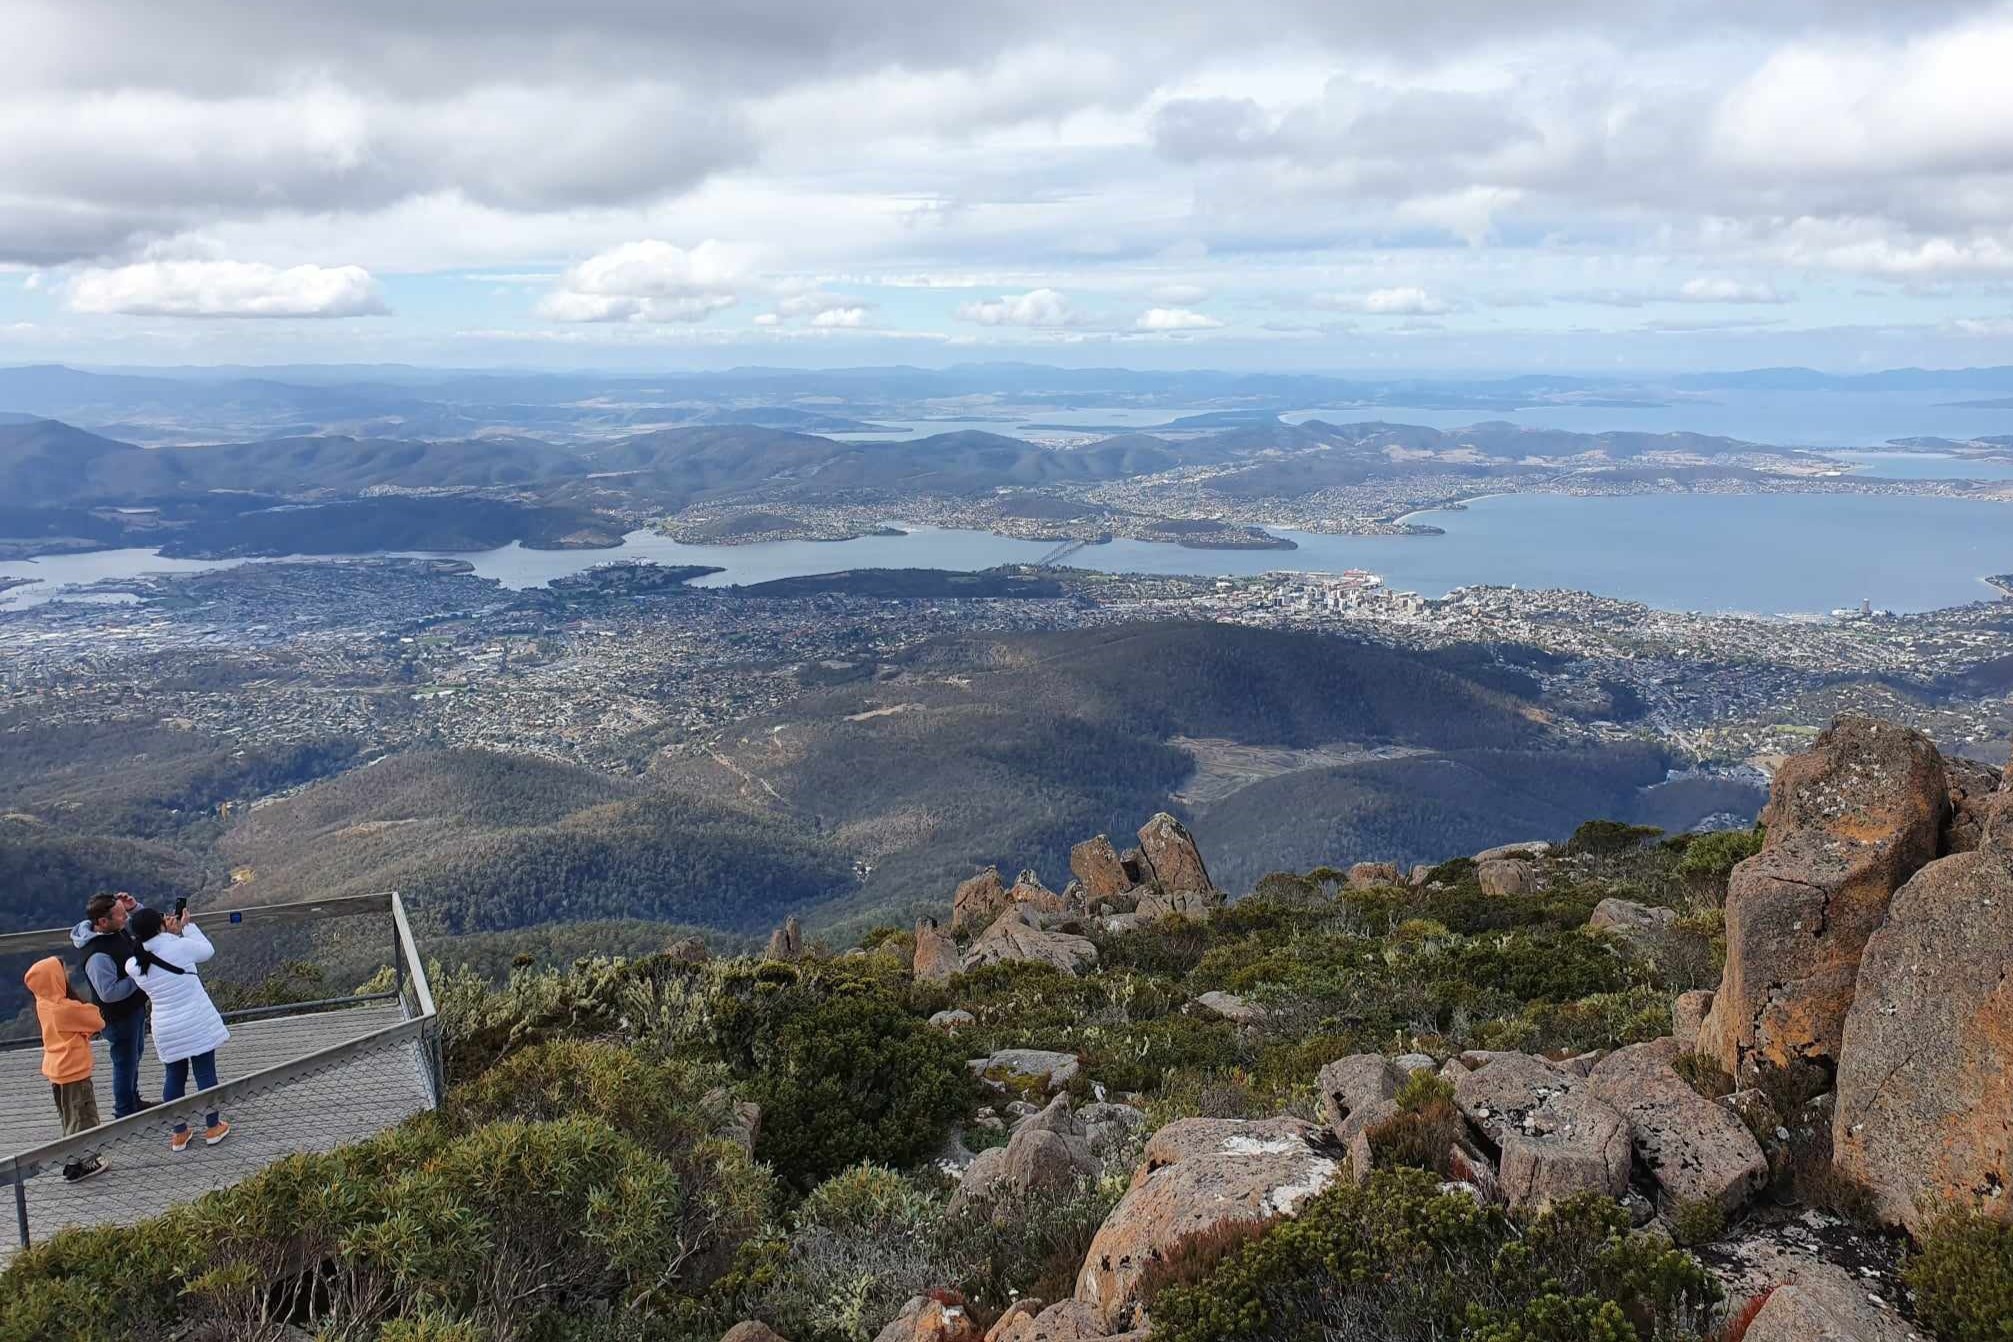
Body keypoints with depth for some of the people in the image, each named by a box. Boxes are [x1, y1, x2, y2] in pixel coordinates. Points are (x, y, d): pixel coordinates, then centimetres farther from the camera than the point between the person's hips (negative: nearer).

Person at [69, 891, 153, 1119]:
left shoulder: (118, 930, -7)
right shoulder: (97, 955, -34)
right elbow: (109, 992, -33)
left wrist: (134, 907, -8)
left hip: (134, 1007, 9)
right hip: (118, 1017, -9)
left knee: (135, 1054, 26)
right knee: (125, 1062, 8)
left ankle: (133, 1101, 45)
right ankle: (125, 1113, 27)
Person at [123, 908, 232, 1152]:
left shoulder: (133, 965, -7)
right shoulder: (179, 947, -19)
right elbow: (207, 949, 0)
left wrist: (171, 934, 8)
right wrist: (188, 926, 9)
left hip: (167, 1029, 3)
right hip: (198, 1024, -3)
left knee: (174, 1077, 17)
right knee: (205, 1074, 10)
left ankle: (179, 1134, 25)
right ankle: (213, 1127, 22)